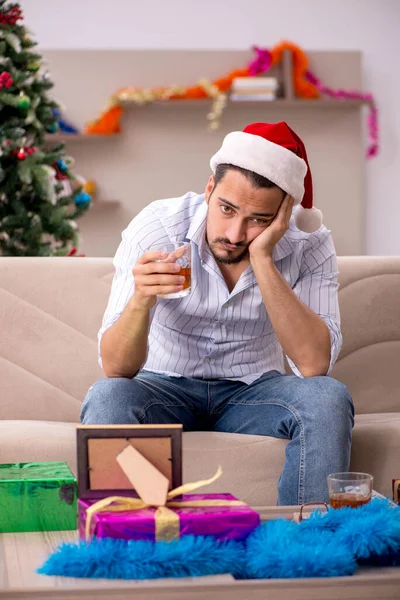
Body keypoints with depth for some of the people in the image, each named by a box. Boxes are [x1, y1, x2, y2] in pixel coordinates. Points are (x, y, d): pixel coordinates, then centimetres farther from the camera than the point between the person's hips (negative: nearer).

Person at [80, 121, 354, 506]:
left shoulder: (309, 244, -14)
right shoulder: (155, 227, -18)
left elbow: (314, 364, -27)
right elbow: (116, 368, -20)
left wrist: (262, 260, -32)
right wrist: (141, 299, -42)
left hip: (253, 390, 1)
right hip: (165, 387, -1)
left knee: (328, 399, -28)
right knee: (107, 398, -32)